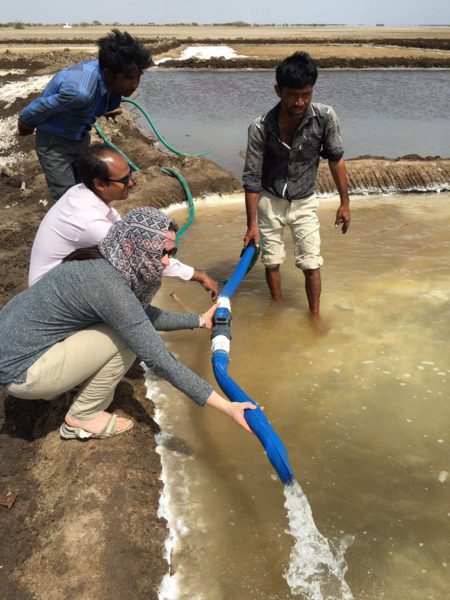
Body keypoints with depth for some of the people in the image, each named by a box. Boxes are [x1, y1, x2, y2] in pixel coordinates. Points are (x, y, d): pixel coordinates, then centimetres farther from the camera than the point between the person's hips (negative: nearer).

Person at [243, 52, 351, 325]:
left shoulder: (325, 117, -21)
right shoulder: (261, 128, -23)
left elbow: (336, 159, -5)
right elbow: (252, 178, -15)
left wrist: (345, 203, -1)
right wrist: (252, 224, -13)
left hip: (305, 202, 1)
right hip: (269, 201, 0)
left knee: (311, 265, 0)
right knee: (272, 261, 10)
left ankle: (315, 314, 19)